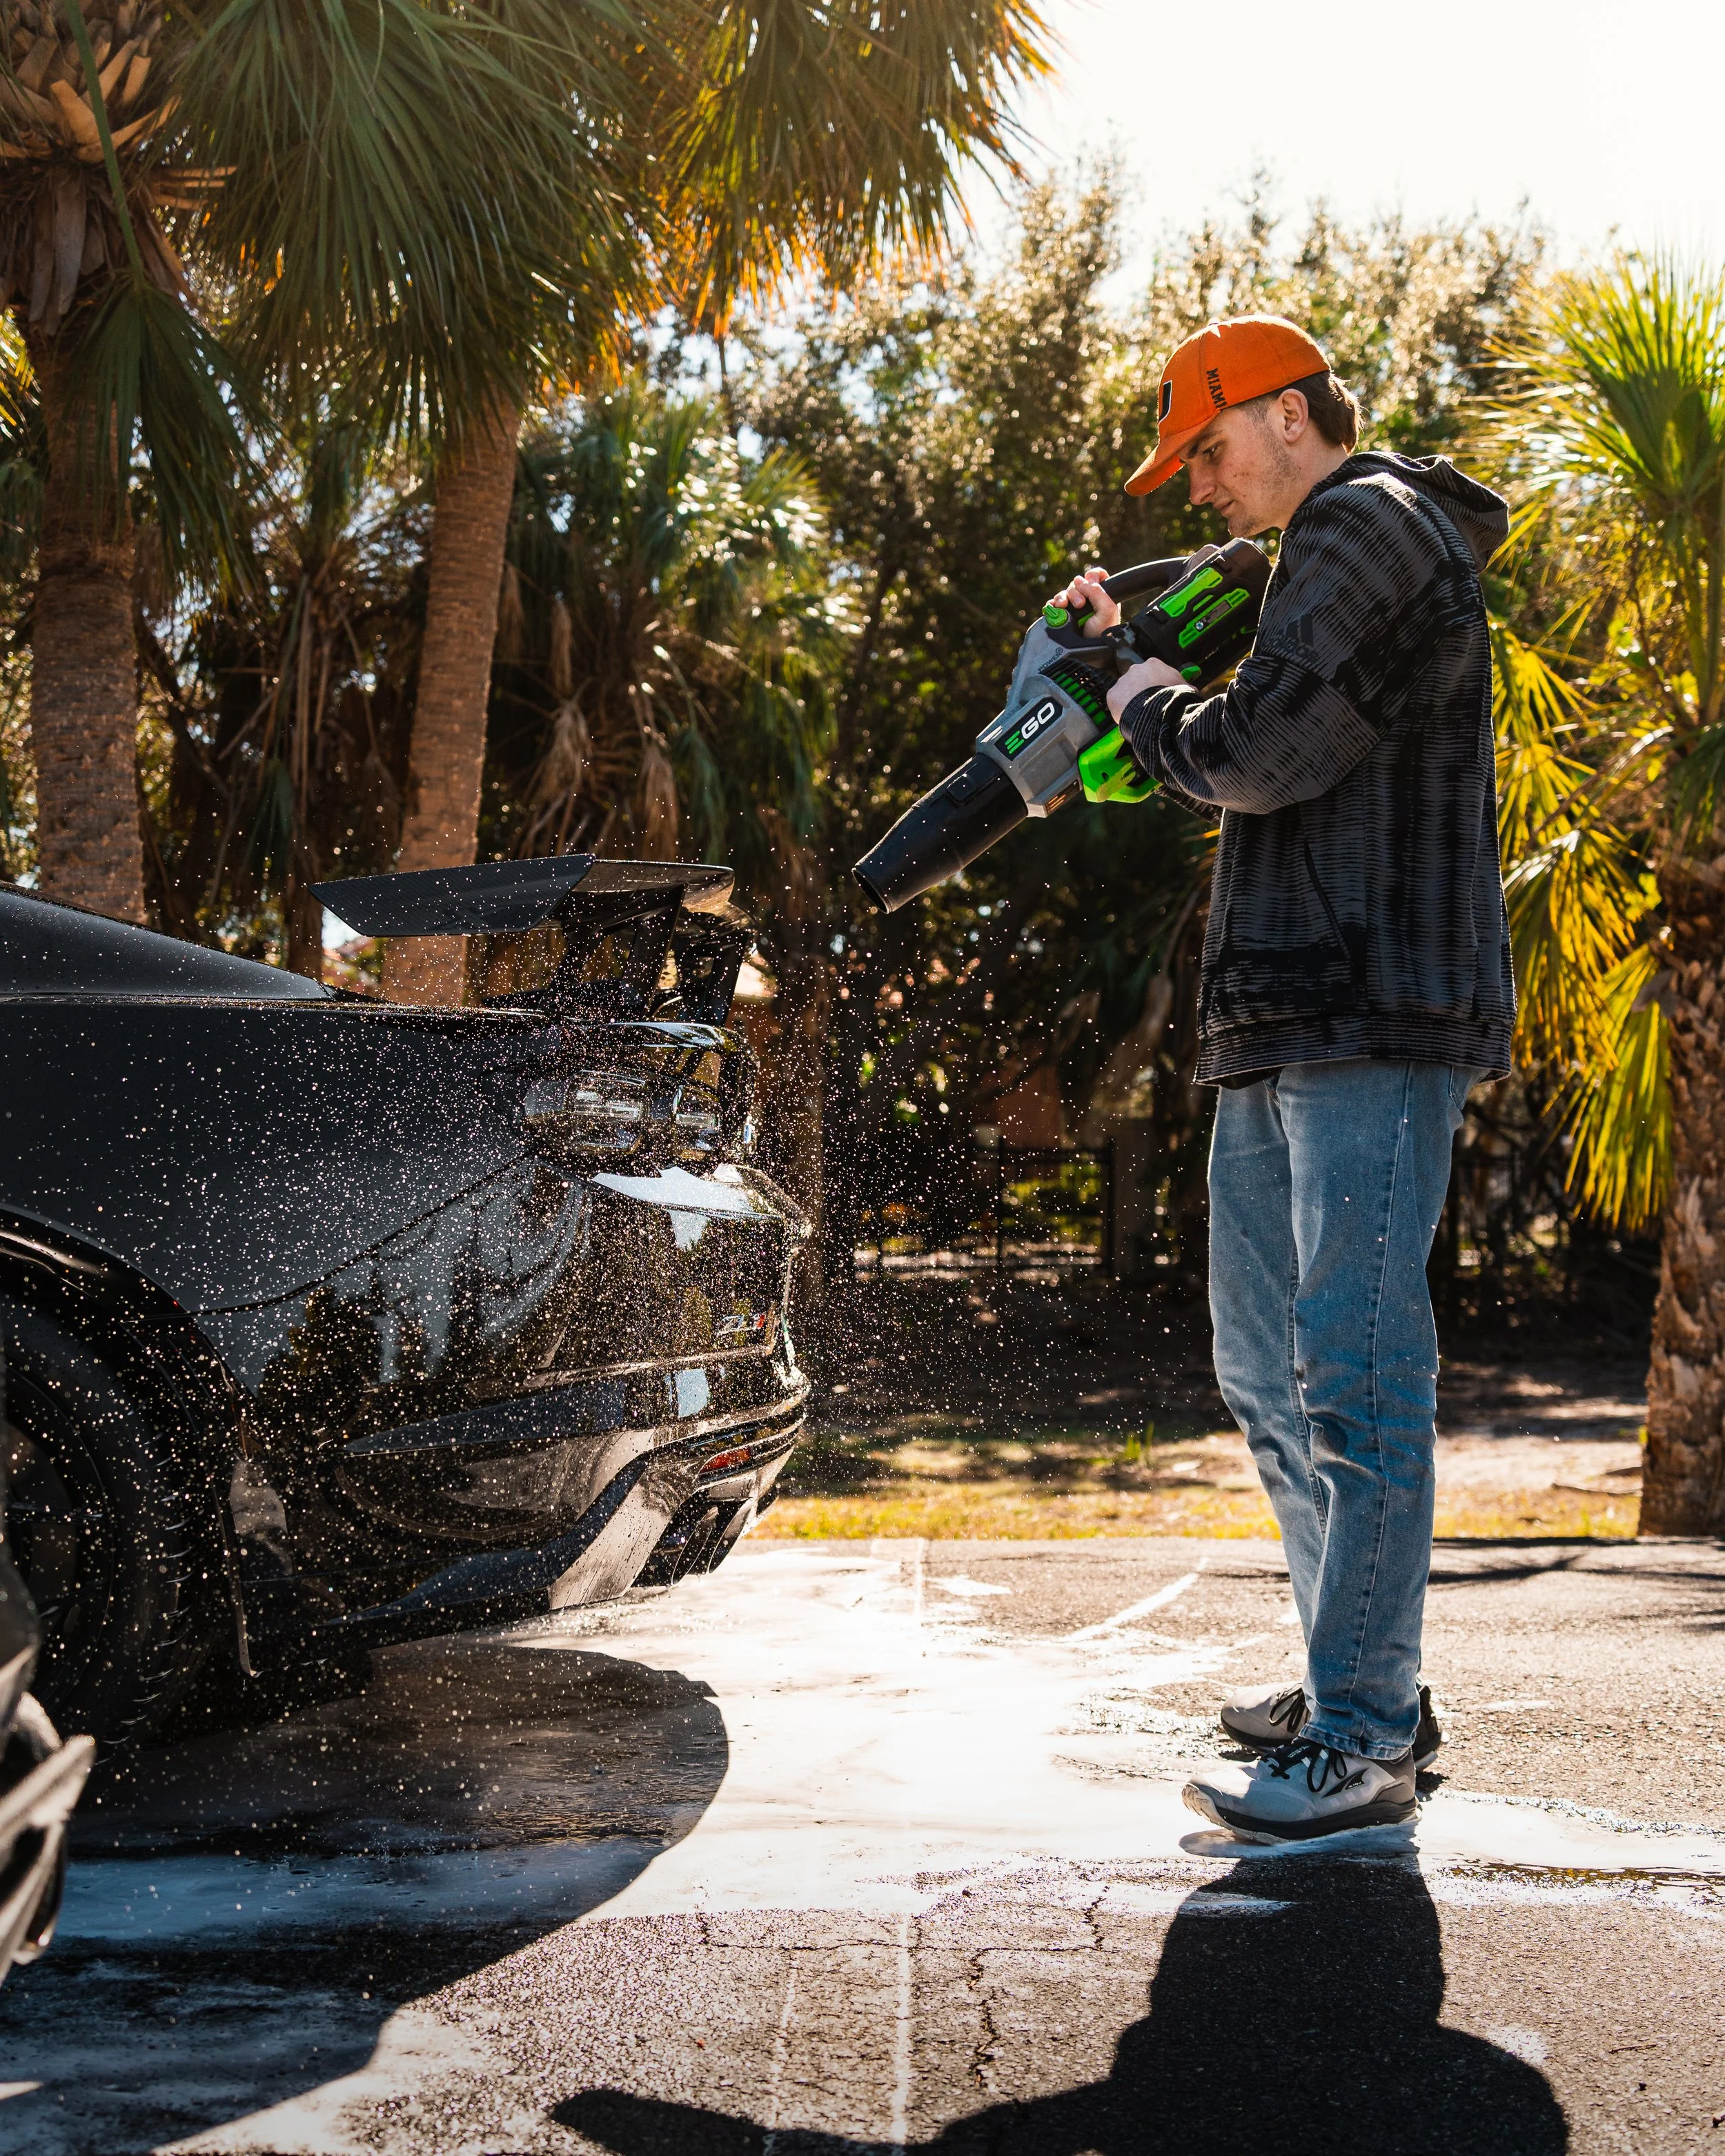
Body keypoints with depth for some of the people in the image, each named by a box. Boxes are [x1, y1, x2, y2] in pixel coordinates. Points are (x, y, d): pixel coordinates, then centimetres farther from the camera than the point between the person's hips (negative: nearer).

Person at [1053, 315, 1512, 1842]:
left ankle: (1363, 1742, -8)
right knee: (1269, 1365, 13)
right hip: (1280, 1027, 11)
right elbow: (1239, 783, 27)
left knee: (1355, 1375, -11)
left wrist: (1149, 696, 2)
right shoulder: (1320, 560, 25)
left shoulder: (1375, 529, -7)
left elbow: (1259, 753, -17)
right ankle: (1365, 1675, 22)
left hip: (1379, 1023, -11)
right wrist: (1133, 644, 17)